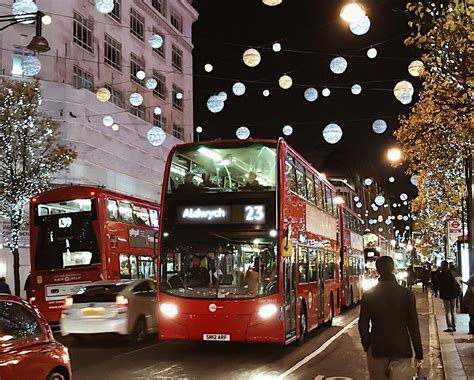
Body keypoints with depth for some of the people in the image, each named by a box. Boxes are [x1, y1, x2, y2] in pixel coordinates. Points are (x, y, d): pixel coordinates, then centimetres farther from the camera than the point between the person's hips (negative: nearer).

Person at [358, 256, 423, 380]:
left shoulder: (368, 295, -5)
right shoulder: (407, 294, -8)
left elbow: (363, 324, -1)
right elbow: (413, 325, -6)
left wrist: (367, 346, 13)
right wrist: (419, 353, 1)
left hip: (377, 349, 2)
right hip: (401, 349, -2)